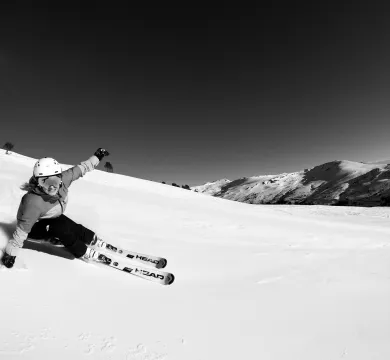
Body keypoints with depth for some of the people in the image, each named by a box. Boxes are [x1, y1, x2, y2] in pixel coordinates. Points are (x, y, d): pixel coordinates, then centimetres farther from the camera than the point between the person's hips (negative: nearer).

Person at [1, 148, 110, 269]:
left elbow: (80, 169, -16)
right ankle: (82, 252, -13)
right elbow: (22, 229, -32)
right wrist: (10, 253, -27)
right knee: (60, 227, -29)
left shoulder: (62, 180, -29)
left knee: (74, 228, -12)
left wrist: (97, 157, -10)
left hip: (51, 217, 6)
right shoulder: (34, 202, -41)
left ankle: (91, 239, 15)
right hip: (34, 226, -6)